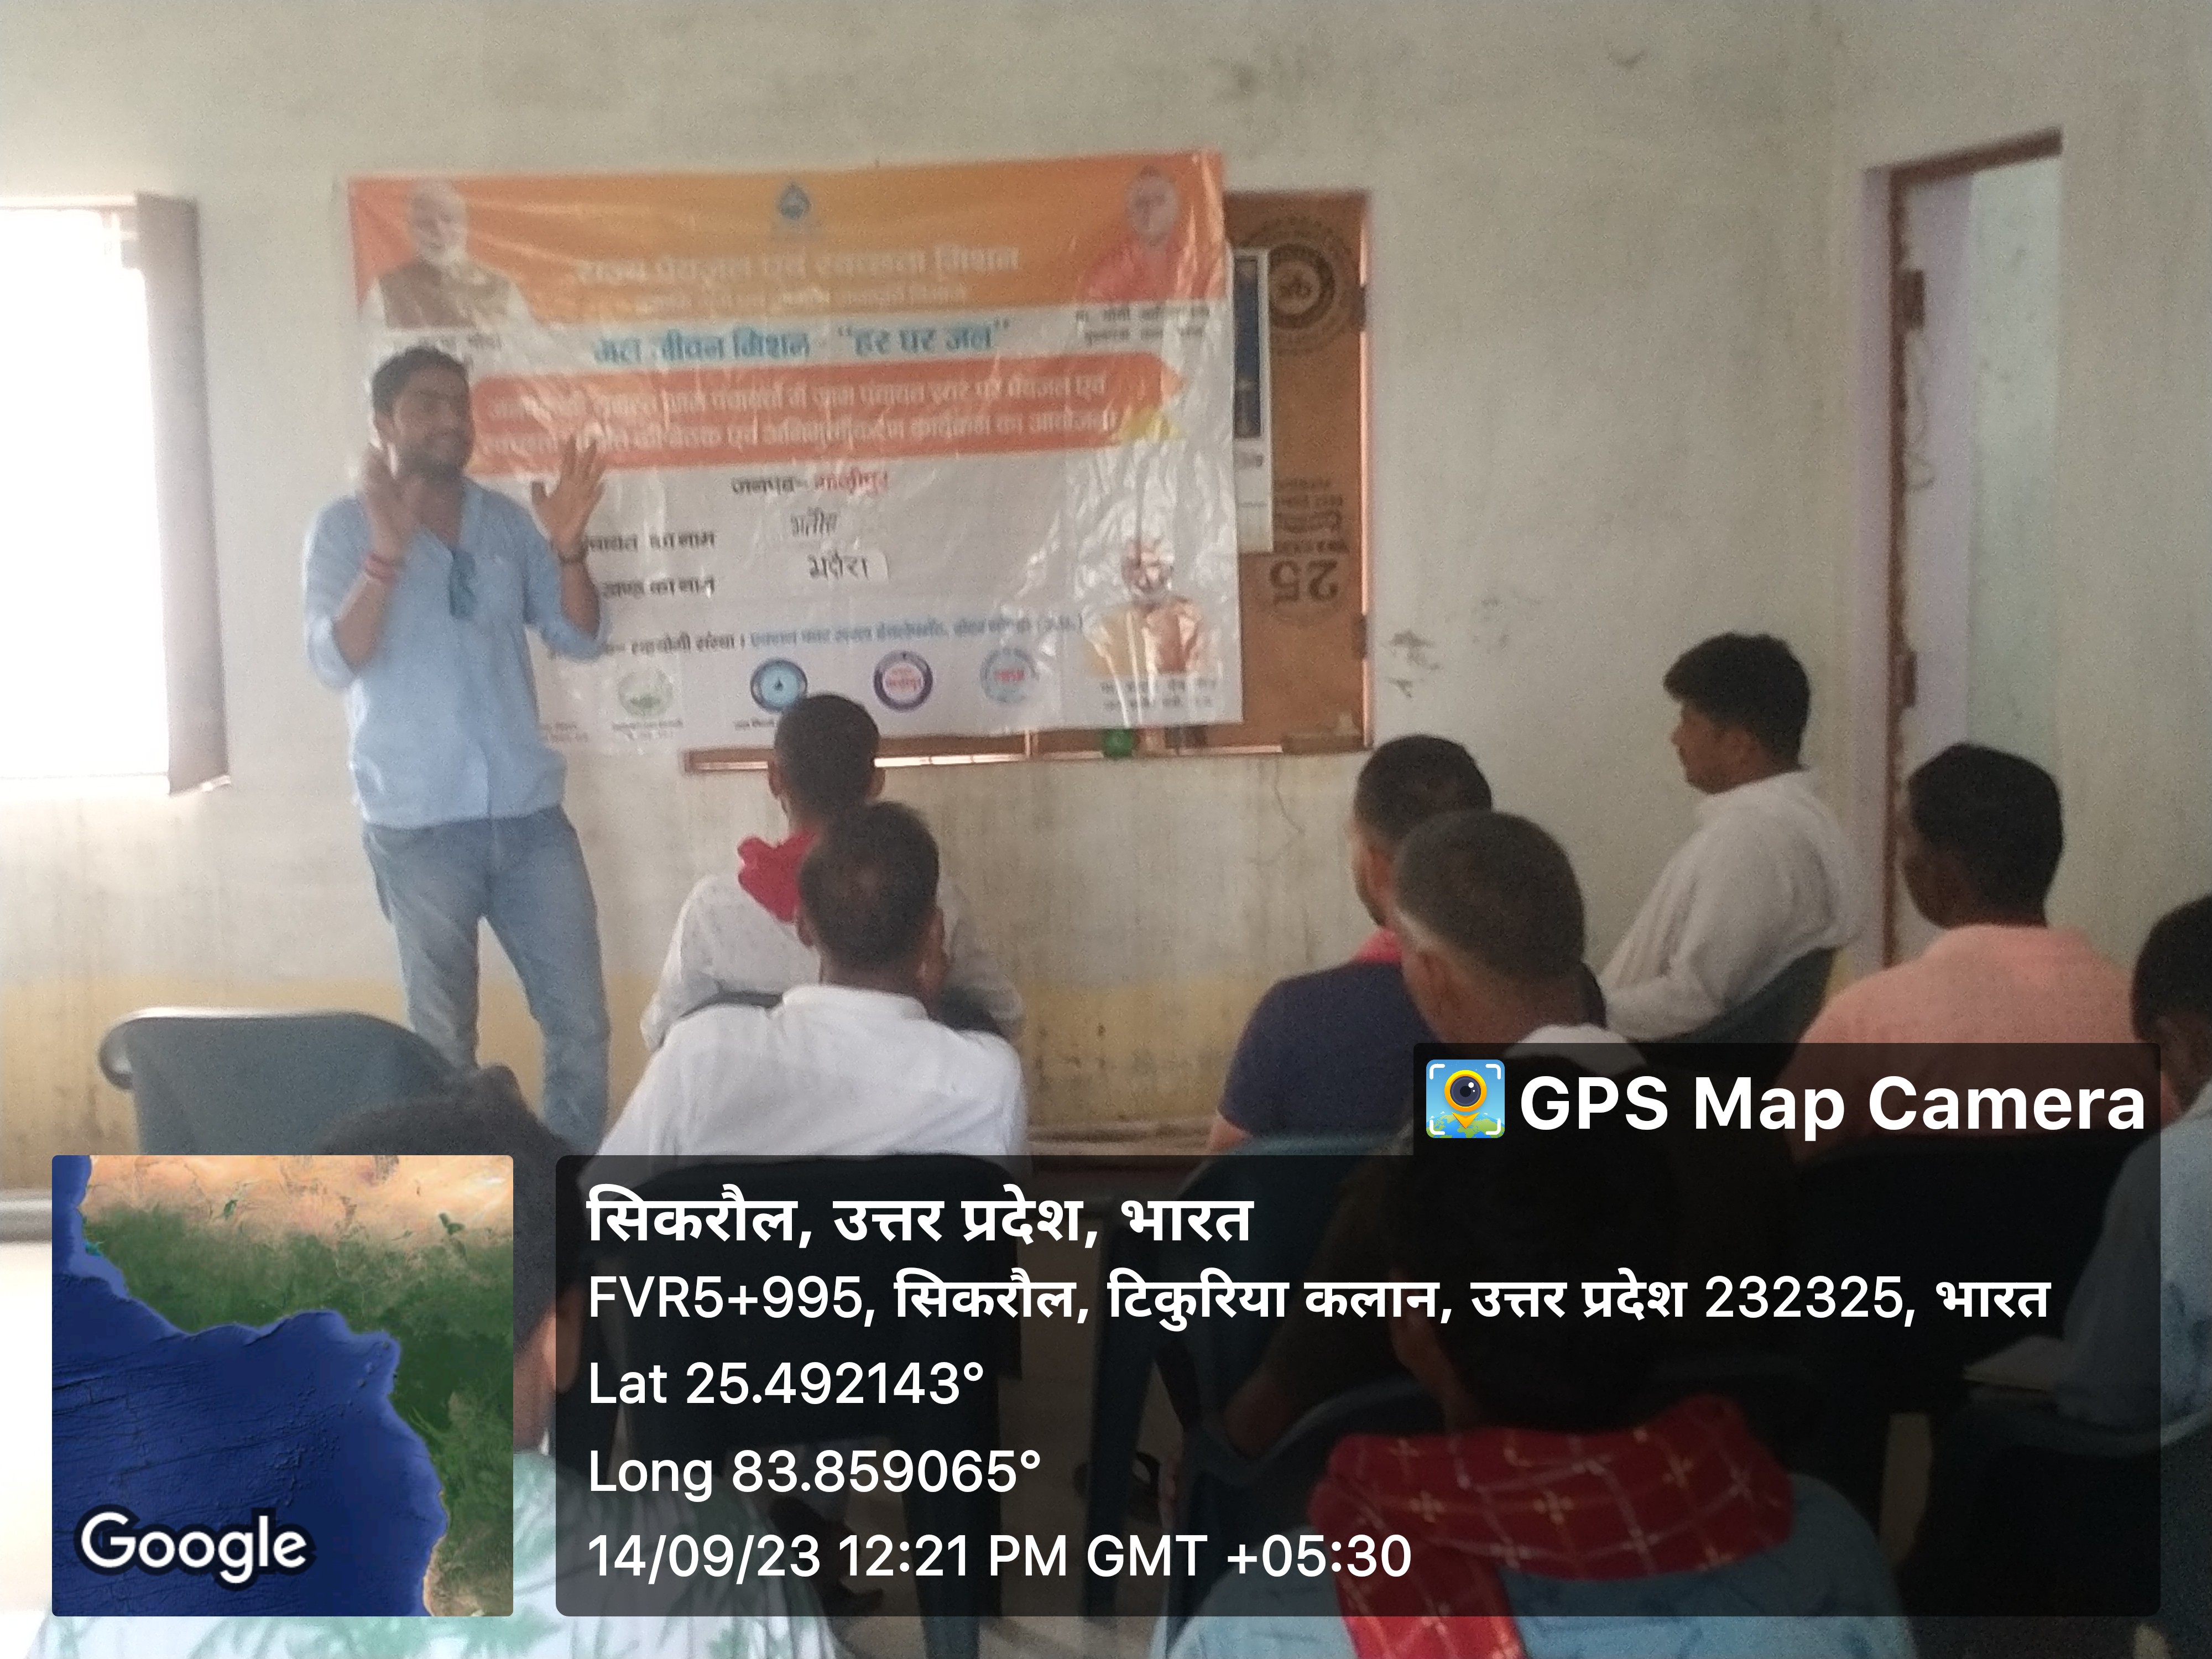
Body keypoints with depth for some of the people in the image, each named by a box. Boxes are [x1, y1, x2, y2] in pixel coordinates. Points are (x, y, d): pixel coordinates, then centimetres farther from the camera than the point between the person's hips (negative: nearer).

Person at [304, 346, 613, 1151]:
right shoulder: (346, 526, -1)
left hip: (529, 815, 4)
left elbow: (582, 640, 5)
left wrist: (567, 549, -13)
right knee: (444, 1040, 7)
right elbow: (334, 663, -14)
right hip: (417, 826, -3)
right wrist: (387, 550, -26)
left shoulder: (507, 521, 9)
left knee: (581, 1025, 5)